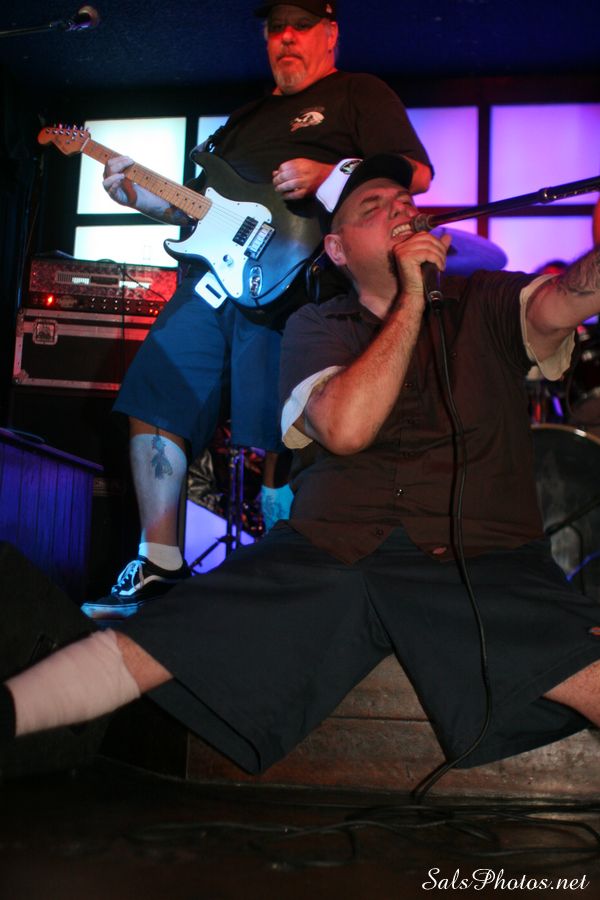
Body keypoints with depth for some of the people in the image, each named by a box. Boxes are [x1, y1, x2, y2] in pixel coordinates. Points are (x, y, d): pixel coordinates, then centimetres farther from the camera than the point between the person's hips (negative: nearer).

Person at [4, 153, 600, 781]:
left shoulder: (482, 302, 13)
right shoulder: (315, 326, 12)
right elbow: (343, 429, -8)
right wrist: (412, 297, -6)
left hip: (481, 567, 0)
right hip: (324, 556, 0)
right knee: (142, 649, -11)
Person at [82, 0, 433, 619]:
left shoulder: (360, 94, 12)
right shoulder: (245, 119, 31)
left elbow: (416, 173, -2)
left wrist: (328, 175, -16)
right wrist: (142, 197, 14)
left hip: (286, 279, -7)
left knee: (280, 441, -12)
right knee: (152, 405, 0)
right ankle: (159, 566, 8)